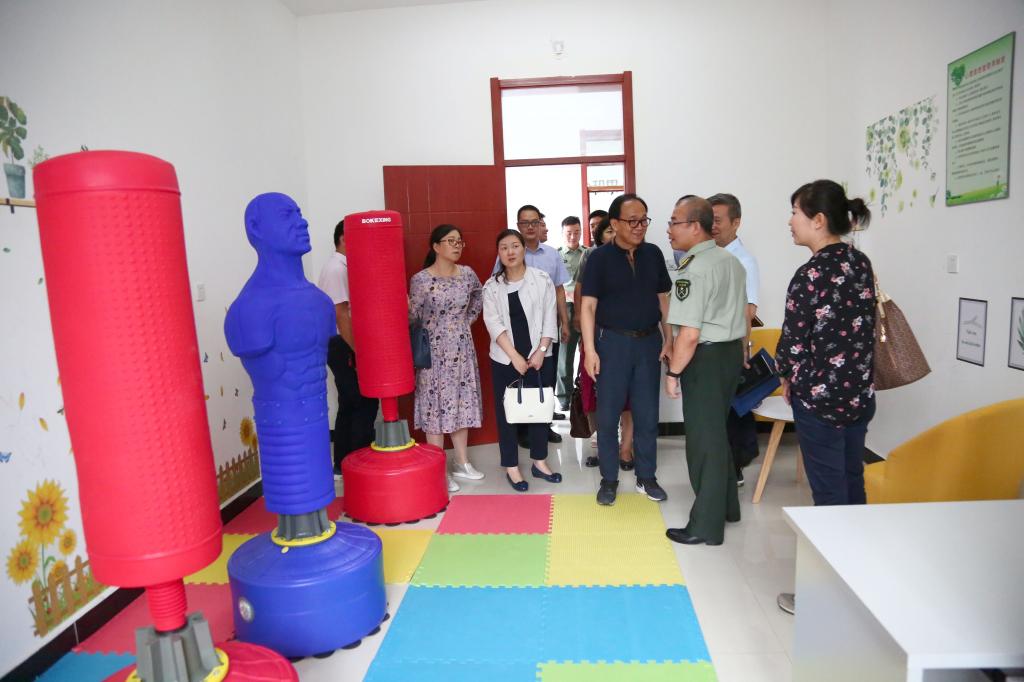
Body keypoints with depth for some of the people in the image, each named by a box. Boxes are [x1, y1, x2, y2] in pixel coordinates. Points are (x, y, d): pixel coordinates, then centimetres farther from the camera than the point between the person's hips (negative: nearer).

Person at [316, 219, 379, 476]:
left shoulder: (347, 267, 15)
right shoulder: (337, 269, -16)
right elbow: (341, 315, -21)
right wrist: (358, 352, -20)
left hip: (348, 345, 10)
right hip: (344, 347, -10)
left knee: (350, 405, 13)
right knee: (365, 404, -5)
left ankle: (343, 464, 22)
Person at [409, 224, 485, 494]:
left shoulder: (467, 274, 3)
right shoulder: (420, 279, -12)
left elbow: (479, 298, 21)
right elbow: (411, 317, -9)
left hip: (462, 349, 5)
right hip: (434, 352, -5)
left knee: (462, 403, 11)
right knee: (436, 405, 1)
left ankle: (462, 462, 25)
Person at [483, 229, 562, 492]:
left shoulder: (542, 279, 1)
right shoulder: (491, 286, 0)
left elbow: (549, 318, -1)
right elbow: (493, 323, -8)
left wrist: (541, 351, -11)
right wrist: (514, 356, -16)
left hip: (538, 356, 1)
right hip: (505, 359, 0)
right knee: (506, 411, 4)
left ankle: (539, 462, 24)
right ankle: (511, 467, 15)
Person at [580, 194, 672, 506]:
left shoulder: (653, 254, 6)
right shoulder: (599, 257, -6)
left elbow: (663, 299, 11)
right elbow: (588, 305, -9)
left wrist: (668, 338, 4)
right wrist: (590, 349, -15)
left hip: (649, 341, 3)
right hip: (613, 342, -3)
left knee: (647, 414, 10)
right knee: (608, 414, 5)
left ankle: (646, 477, 25)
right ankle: (609, 479, 19)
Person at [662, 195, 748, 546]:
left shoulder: (694, 270, -20)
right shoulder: (732, 261, 9)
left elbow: (689, 334, -24)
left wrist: (673, 372, -14)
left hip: (706, 357, -9)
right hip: (733, 350, 9)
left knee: (703, 438, 2)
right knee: (717, 431, 22)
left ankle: (706, 525, 14)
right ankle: (726, 505, 37)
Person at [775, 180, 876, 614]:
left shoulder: (811, 275, -18)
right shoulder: (861, 264, 5)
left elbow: (794, 342, -14)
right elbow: (861, 328, 10)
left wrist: (787, 377, 4)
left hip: (820, 398, -8)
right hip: (860, 393, 8)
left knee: (828, 494, 2)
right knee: (852, 486, 17)